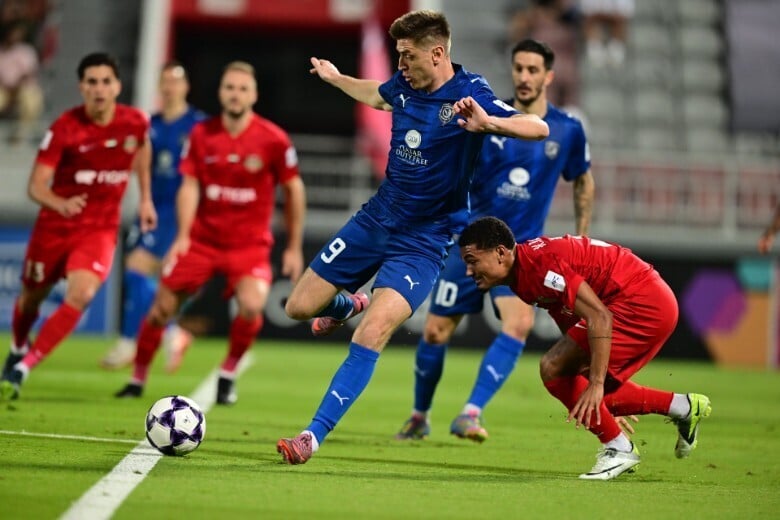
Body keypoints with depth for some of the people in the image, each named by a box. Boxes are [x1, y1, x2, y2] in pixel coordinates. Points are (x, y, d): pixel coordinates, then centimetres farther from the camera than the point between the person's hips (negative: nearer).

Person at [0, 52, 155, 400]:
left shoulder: (135, 123, -9)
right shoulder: (64, 128, -18)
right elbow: (36, 185, -21)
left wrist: (145, 198, 18)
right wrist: (61, 204, -41)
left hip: (100, 228, 1)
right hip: (55, 225, -1)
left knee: (80, 295, -23)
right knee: (31, 297, 14)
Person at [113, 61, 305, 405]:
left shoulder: (274, 140, -10)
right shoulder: (202, 134, -3)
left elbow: (294, 190, 0)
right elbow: (190, 185, -2)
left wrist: (294, 247, 2)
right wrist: (183, 235, -15)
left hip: (250, 243, -2)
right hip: (202, 238, 2)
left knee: (252, 306, -26)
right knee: (163, 307, 0)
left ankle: (228, 375, -2)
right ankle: (137, 380, 21)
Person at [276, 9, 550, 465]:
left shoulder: (468, 95, -18)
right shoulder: (404, 85, -1)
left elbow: (538, 128, -31)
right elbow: (378, 95, 26)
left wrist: (487, 122, -48)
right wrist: (335, 78, 42)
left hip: (424, 239, -6)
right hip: (376, 219, 6)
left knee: (371, 335, -23)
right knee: (300, 307, 8)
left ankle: (314, 436, -18)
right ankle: (347, 305, 44)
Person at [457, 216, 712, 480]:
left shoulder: (539, 263, -22)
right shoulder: (525, 274, 10)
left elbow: (600, 317, -27)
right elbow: (575, 328, 20)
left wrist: (596, 383, -29)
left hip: (641, 303, -10)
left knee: (552, 368, -13)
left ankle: (618, 448, -4)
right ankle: (683, 407, 20)